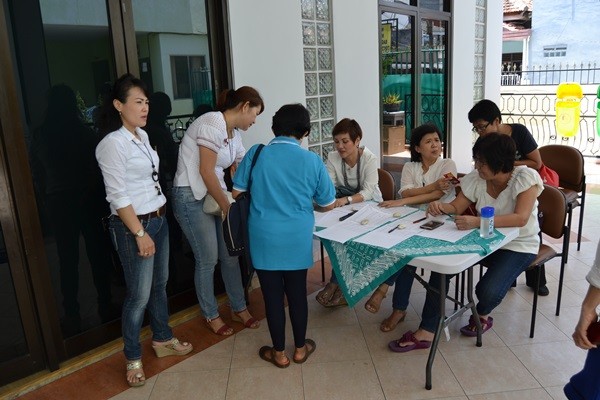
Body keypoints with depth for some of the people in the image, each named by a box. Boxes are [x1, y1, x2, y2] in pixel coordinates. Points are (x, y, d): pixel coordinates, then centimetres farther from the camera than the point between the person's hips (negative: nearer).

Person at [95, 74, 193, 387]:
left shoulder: (142, 135, 8)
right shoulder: (113, 144, -18)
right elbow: (118, 197, -20)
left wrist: (158, 218, 16)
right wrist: (139, 233, -18)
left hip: (159, 219, 8)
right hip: (133, 225, -8)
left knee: (160, 284, 19)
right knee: (139, 294, 2)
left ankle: (162, 339, 37)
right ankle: (133, 357, 21)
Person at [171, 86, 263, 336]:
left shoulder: (234, 133, 10)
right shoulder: (213, 123, -18)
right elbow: (206, 172, -20)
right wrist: (227, 206, -12)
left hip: (215, 194, 9)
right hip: (192, 197, -8)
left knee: (230, 255, 10)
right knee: (208, 260, 2)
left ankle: (239, 308, 27)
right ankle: (210, 315, 22)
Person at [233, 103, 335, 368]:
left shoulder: (256, 153, -6)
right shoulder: (312, 160, -5)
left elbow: (236, 192, 1)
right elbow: (328, 205, 2)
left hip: (264, 237, 0)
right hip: (297, 239, 1)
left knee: (273, 295, 10)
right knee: (297, 292, 15)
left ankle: (279, 353, 25)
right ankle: (300, 348, 31)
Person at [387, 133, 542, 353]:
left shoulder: (526, 177, -20)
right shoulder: (476, 179, -7)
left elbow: (521, 218, -32)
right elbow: (456, 207, 2)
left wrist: (477, 222, -44)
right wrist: (441, 206, -23)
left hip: (519, 246, -4)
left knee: (488, 292, -27)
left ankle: (482, 314, 14)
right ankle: (426, 332, -10)